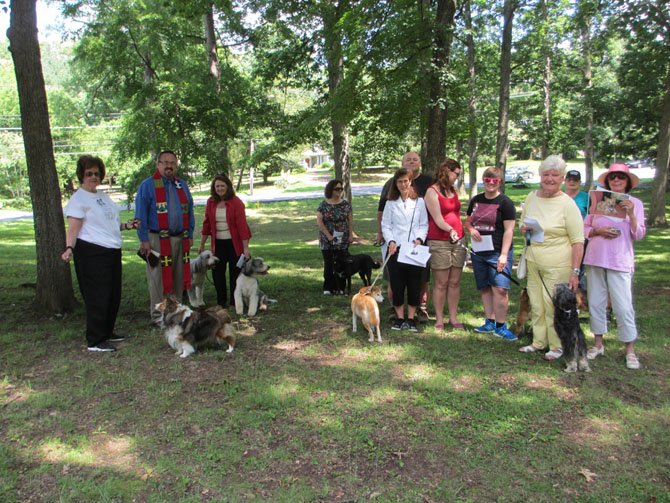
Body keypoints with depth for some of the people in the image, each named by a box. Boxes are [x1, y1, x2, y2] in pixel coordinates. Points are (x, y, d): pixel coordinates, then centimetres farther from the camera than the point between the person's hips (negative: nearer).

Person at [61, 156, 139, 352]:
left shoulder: (103, 196, 18)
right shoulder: (78, 198, -6)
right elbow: (73, 228, -15)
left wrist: (127, 225, 11)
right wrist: (69, 248, -30)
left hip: (112, 251, 8)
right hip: (92, 253, -8)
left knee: (114, 296, 14)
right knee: (98, 297, -5)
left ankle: (107, 332, 28)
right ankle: (95, 341, 4)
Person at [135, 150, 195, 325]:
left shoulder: (182, 186, 14)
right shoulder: (147, 185, -3)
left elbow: (189, 212, 17)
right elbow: (140, 215, -6)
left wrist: (189, 235, 11)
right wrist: (144, 240, -11)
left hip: (180, 239, 5)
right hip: (157, 239, -5)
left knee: (178, 277, 11)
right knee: (158, 278, -2)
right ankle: (158, 315, 6)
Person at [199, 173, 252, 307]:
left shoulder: (236, 202, -10)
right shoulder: (211, 202, 3)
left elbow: (242, 225, -14)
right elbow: (207, 223, 9)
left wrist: (246, 247, -17)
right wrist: (202, 244, 11)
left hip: (234, 243, -4)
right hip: (218, 243, 4)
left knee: (235, 272, 4)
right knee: (217, 272, 6)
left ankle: (235, 303, 17)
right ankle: (221, 302, 21)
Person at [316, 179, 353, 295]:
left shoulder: (345, 204, 5)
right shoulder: (323, 205, -2)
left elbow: (350, 219, 7)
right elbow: (319, 221, -5)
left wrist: (351, 234, -1)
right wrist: (328, 235, -10)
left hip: (343, 240, 1)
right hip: (327, 241, -1)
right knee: (328, 264, 2)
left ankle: (340, 287, 10)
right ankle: (328, 288, 10)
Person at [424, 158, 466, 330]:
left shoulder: (454, 190, 16)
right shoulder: (432, 191, -5)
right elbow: (437, 218, -14)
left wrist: (461, 235, 14)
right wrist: (450, 230, -31)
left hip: (458, 240, 6)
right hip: (439, 242, -6)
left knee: (455, 282, 7)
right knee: (441, 283, -2)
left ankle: (453, 318, 15)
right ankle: (439, 319, 8)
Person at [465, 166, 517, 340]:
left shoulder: (505, 203, -5)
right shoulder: (476, 200, 12)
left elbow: (509, 230, -10)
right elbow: (468, 221, 23)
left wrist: (504, 255, -18)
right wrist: (471, 229, -2)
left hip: (497, 252, -6)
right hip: (478, 252, 6)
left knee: (500, 289, -14)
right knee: (485, 288, 11)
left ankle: (500, 326, -5)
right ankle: (490, 323, 21)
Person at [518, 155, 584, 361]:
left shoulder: (567, 204, -10)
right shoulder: (531, 197, 7)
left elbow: (578, 241, -11)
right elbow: (522, 223, 22)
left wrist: (575, 271, -15)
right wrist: (523, 229, -3)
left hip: (557, 266, -6)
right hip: (533, 263, 6)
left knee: (553, 307, -1)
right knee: (536, 305, 13)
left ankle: (557, 346, 15)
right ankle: (539, 342, 27)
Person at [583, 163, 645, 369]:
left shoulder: (635, 203, 2)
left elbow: (639, 235, -2)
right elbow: (584, 228, 8)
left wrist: (631, 213, -15)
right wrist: (599, 231, -11)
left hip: (620, 261, -2)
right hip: (595, 259, 3)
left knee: (623, 306, -4)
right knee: (596, 302, 9)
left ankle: (630, 350, 9)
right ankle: (598, 344, 22)